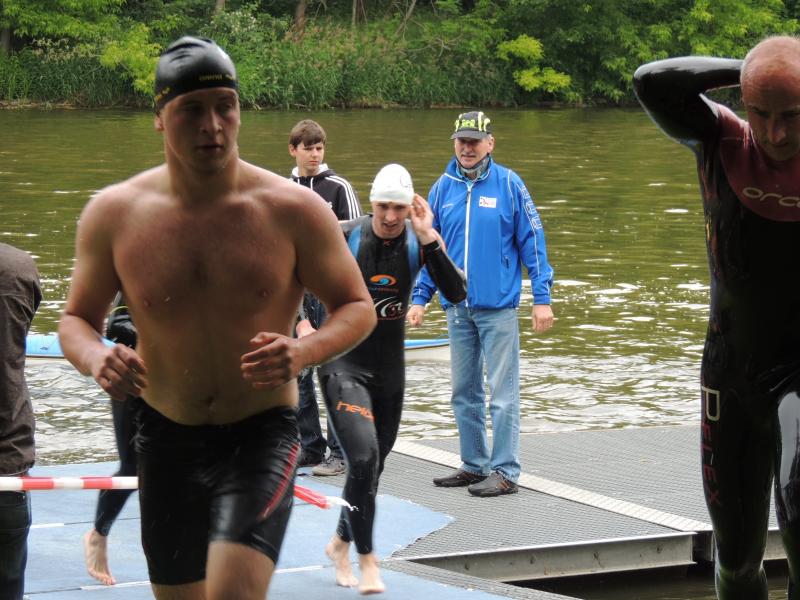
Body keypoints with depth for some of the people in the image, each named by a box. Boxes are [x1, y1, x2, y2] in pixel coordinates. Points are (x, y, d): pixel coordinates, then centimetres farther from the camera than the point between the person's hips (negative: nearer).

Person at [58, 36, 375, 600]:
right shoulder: (113, 214, -5)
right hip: (167, 440, 3)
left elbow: (357, 307, 0)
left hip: (263, 434, -3)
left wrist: (304, 352, -22)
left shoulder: (294, 209, -10)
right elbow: (77, 317, 7)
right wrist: (95, 357, -17)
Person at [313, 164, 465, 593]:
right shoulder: (343, 238, -12)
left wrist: (429, 238, -26)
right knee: (363, 458, -21)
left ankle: (341, 543, 39)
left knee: (373, 465, 15)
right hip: (343, 366, -4)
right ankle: (366, 560, -10)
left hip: (390, 371, 4)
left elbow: (457, 294, -19)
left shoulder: (419, 241, -6)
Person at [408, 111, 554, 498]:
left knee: (502, 393, -3)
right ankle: (474, 465, 23)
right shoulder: (443, 188, 7)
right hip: (457, 307, 5)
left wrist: (542, 298, -5)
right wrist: (419, 298, 10)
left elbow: (532, 240, -2)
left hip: (498, 306, -5)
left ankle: (505, 472, 2)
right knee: (464, 393, 12)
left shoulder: (509, 185, -4)